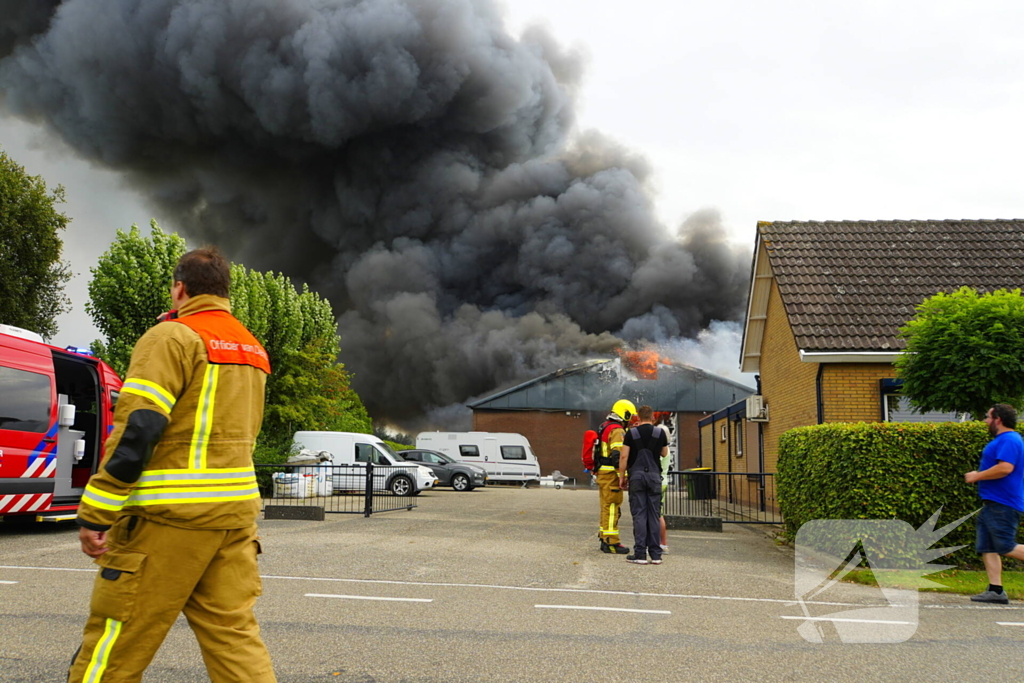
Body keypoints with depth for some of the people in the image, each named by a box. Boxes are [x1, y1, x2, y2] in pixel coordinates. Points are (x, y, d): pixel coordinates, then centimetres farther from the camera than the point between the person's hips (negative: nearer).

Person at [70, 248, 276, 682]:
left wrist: (95, 514, -15)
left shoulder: (172, 337, -8)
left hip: (170, 515, -7)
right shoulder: (253, 349, 16)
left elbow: (136, 430, -16)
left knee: (116, 642, 2)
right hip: (235, 512, 7)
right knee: (233, 632, 8)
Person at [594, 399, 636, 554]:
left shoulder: (604, 427, 17)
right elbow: (618, 455, -24)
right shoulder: (617, 431, -16)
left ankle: (605, 540, 22)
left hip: (602, 473, 10)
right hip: (611, 474, -10)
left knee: (607, 507, 16)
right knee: (612, 508, -7)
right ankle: (611, 543, -5)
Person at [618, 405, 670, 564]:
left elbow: (624, 456, -3)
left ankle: (640, 554, -4)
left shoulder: (631, 433, 1)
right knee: (654, 514, 5)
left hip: (636, 475, -1)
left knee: (639, 514, -2)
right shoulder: (660, 433, 5)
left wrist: (622, 476, 5)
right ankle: (655, 554, 5)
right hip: (654, 475, 1)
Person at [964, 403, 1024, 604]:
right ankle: (996, 591, 4)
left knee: (1006, 547, -8)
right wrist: (979, 476, 19)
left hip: (1003, 505, -11)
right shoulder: (1002, 440, 20)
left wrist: (977, 476, -16)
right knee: (986, 548, 5)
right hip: (993, 505, 11)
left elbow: (1005, 468, -27)